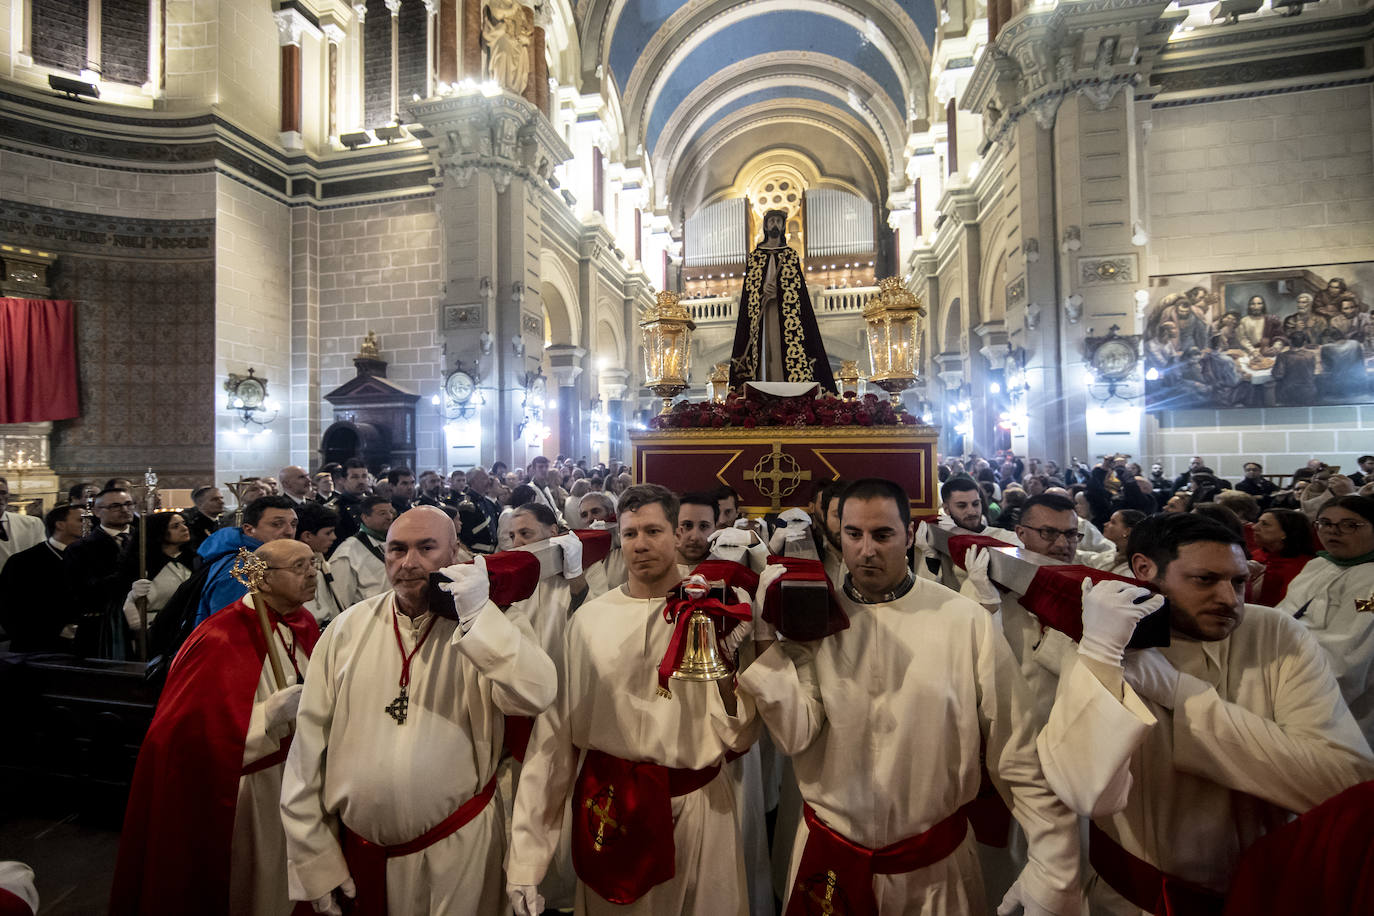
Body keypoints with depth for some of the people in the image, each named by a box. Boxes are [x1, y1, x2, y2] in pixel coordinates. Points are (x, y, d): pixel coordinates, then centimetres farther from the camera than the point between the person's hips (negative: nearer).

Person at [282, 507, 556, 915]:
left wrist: (479, 614, -32)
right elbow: (310, 742, 0)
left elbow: (536, 695, -26)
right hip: (358, 849, 2)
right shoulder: (349, 628, -4)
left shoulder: (488, 625, -11)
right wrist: (315, 864, 2)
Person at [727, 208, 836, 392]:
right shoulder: (755, 256, 13)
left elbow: (798, 287, 6)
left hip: (786, 313, 0)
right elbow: (749, 289, 6)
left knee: (786, 348, -10)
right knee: (765, 353, -9)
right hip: (762, 315, 0)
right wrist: (763, 290, -14)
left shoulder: (791, 256, 14)